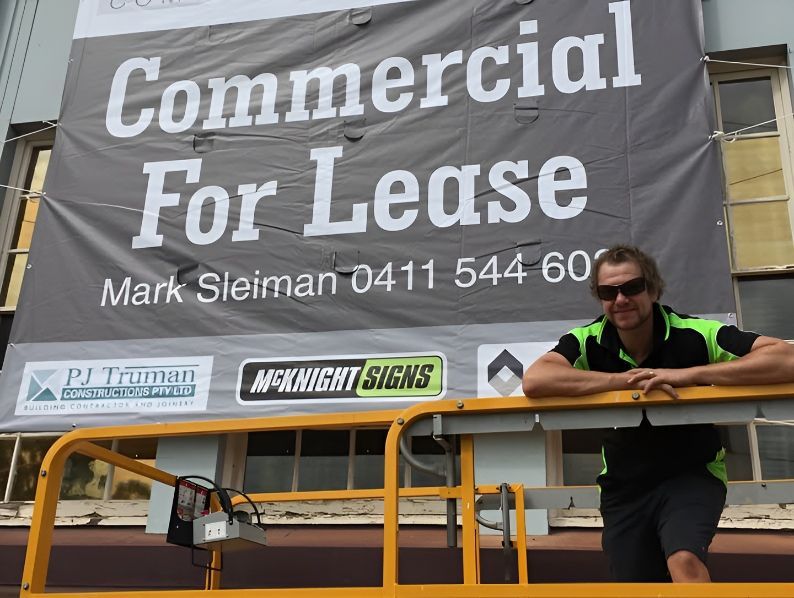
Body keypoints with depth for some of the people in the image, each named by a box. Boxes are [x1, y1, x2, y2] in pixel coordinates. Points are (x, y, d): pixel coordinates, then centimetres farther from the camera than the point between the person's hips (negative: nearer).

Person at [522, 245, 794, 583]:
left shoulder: (694, 335, -18)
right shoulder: (588, 342, -13)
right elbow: (534, 381, -30)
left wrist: (688, 374, -33)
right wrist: (627, 379, -31)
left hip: (692, 474, -3)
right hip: (624, 485, 3)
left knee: (685, 561, -29)